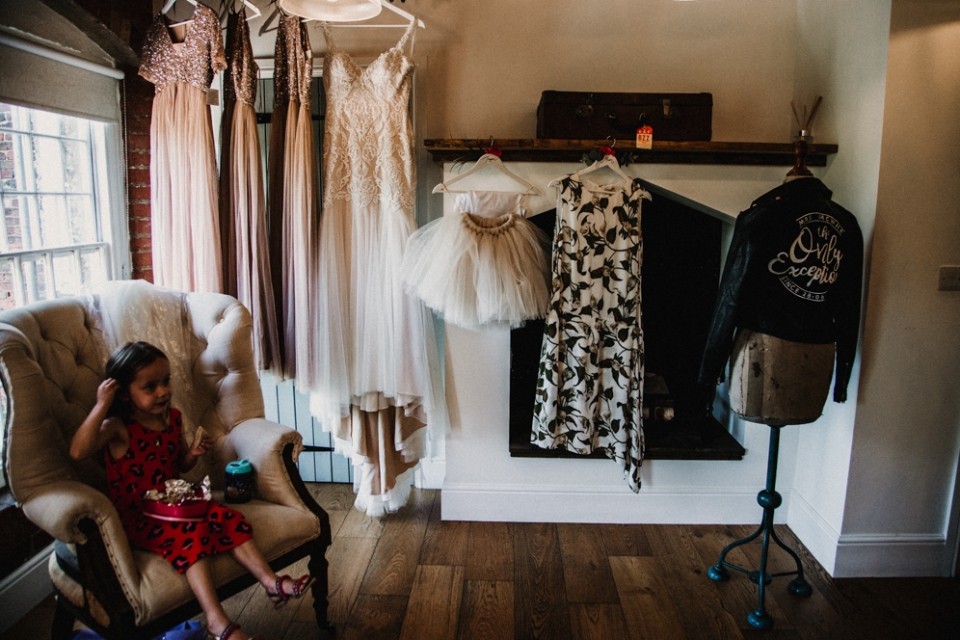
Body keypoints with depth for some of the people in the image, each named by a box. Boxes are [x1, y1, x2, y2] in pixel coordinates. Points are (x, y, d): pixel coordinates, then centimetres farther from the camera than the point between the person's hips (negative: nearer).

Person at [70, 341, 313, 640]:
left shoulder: (172, 417, 5)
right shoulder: (117, 428, -15)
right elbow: (78, 452, -36)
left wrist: (193, 453, -6)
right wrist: (101, 405, -38)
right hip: (137, 517, -7)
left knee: (228, 519, -13)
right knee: (190, 532, -31)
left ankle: (271, 581, -12)